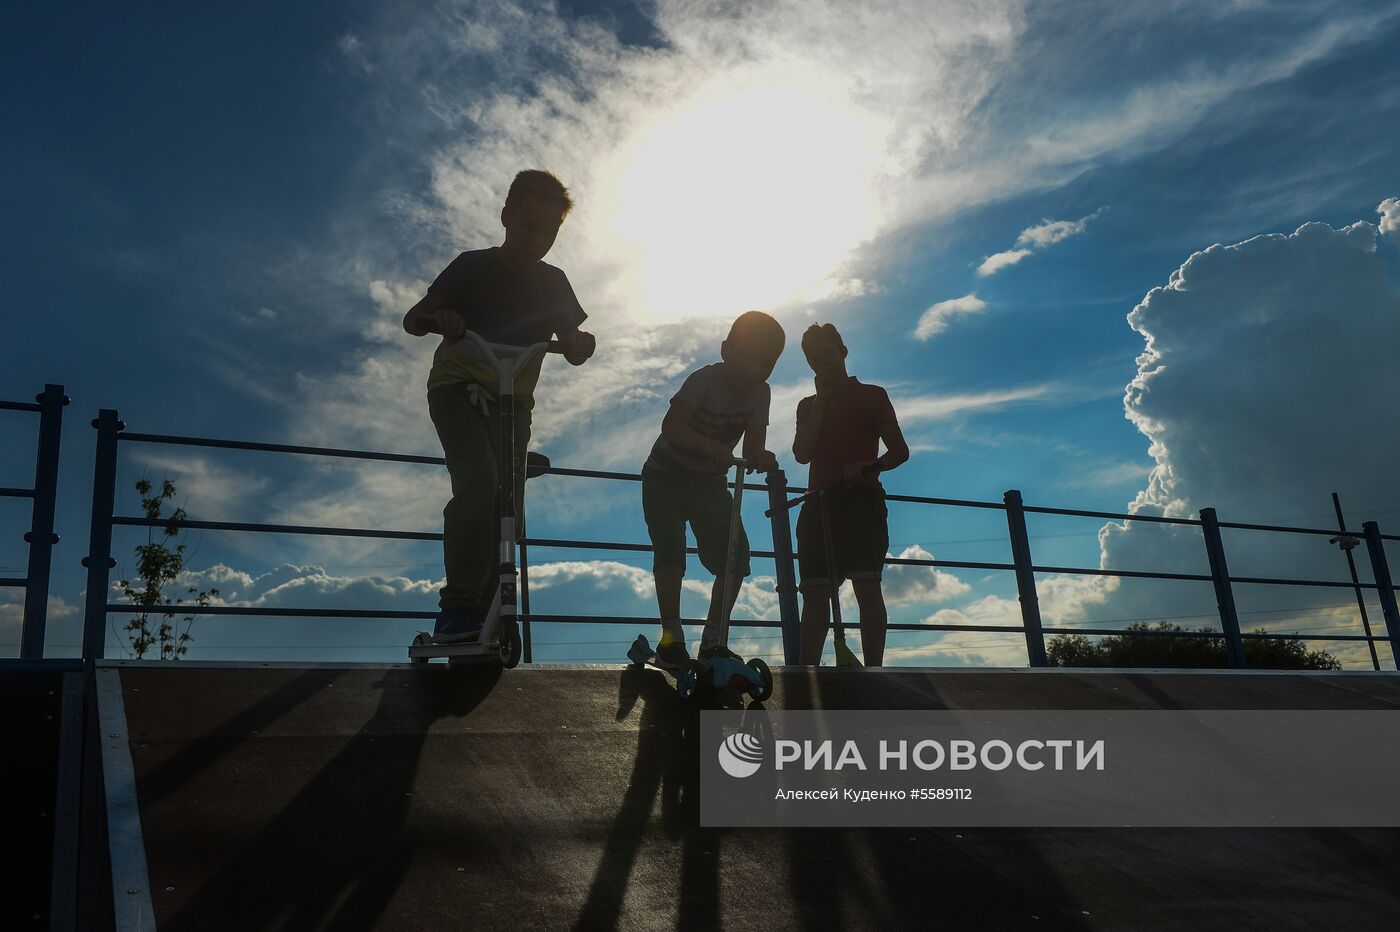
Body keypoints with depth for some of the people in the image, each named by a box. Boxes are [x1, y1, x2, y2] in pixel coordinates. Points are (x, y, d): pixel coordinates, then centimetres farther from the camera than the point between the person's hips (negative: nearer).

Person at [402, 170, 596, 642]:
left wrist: (582, 342, -24)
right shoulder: (473, 267, -8)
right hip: (458, 387, -4)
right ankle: (458, 603, -26)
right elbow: (412, 319, -10)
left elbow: (572, 350, 1)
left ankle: (486, 615, 2)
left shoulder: (553, 283, 2)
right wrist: (436, 318, -33)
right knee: (479, 480, -29)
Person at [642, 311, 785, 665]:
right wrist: (712, 447, -51)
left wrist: (761, 458, -38)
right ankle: (671, 633, -14)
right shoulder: (705, 379, -25)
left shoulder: (759, 392, -10)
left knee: (735, 555, -7)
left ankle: (712, 639, 2)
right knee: (670, 549, -21)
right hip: (665, 477, -5)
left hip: (709, 482, 5)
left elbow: (753, 444, -14)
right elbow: (671, 427, -36)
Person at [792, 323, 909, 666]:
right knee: (815, 592, -4)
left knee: (867, 586, -15)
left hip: (862, 500, -3)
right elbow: (802, 453, 3)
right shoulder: (809, 406, 22)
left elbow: (900, 450, 4)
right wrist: (822, 399, 2)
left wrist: (871, 466, -17)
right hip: (819, 502, 3)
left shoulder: (872, 395, 12)